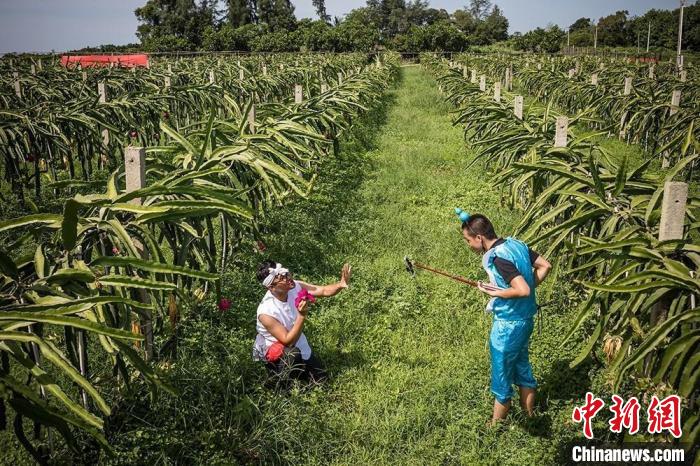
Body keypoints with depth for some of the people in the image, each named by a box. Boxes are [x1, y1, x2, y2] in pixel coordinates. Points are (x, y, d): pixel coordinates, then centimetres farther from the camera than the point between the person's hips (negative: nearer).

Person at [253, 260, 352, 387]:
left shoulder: (294, 286, -20)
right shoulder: (266, 312, -36)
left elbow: (324, 291, -17)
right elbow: (288, 341, -31)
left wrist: (341, 284, -38)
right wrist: (302, 316, -43)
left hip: (299, 345, 6)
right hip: (274, 352, -6)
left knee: (321, 378, 10)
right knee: (292, 354, -39)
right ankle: (281, 389, -14)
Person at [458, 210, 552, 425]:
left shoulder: (498, 258, -27)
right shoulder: (515, 243, 0)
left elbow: (523, 290, -32)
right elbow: (545, 265, 8)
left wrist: (495, 292, -20)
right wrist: (533, 284, 7)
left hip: (508, 324, -9)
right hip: (525, 319, 9)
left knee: (502, 376, 8)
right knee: (522, 366, 22)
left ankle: (496, 424, 25)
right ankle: (528, 415, 37)